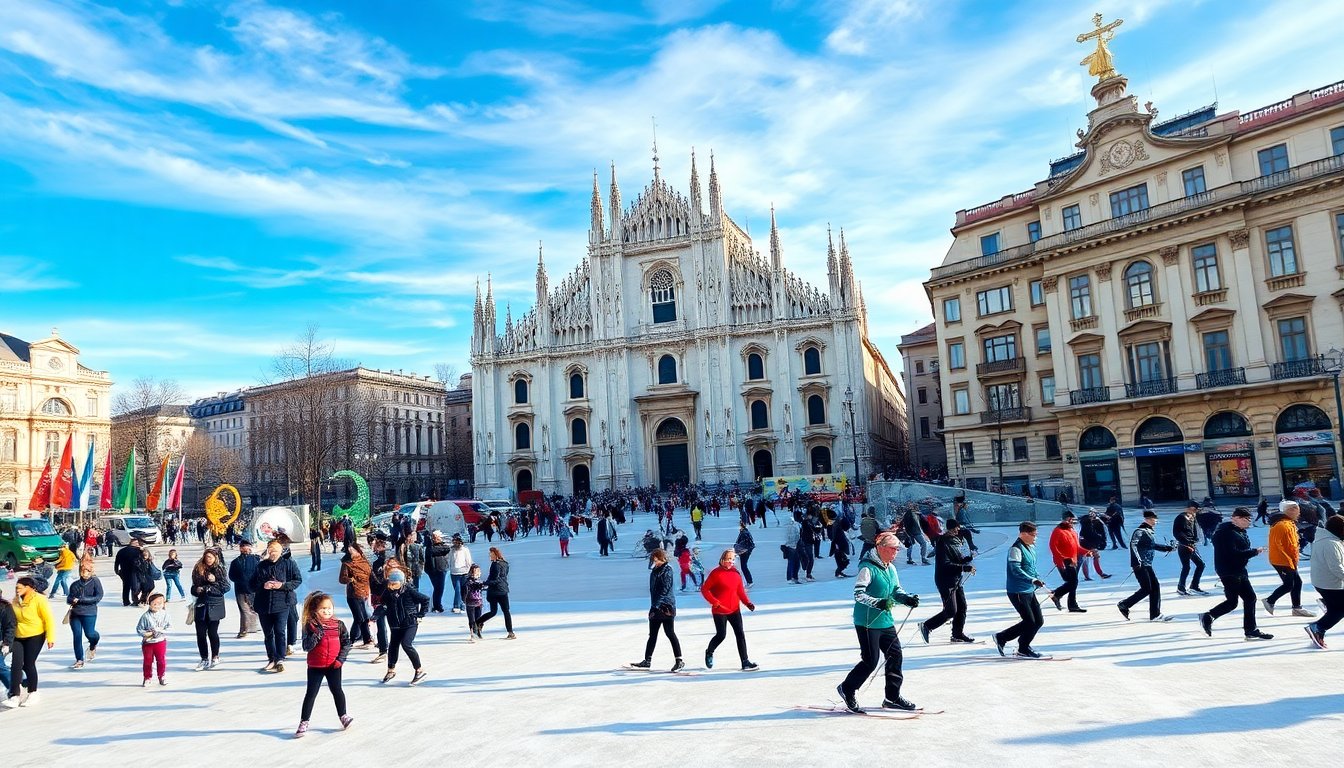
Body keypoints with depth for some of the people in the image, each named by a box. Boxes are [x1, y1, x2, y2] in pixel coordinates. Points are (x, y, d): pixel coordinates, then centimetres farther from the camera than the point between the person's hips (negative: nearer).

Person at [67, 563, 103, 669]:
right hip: (75, 613, 4)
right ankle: (79, 660, 13)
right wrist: (72, 600, -9)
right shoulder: (75, 584, 11)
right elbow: (69, 598, 16)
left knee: (89, 633, -11)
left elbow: (99, 597, -9)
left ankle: (93, 646, 27)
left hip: (89, 613, -4)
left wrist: (81, 599, -15)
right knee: (77, 636, 0)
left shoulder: (95, 581, -1)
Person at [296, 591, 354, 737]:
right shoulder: (310, 626, -10)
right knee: (311, 693, 4)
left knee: (336, 690, 9)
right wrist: (317, 634, -29)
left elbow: (346, 642, 0)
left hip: (333, 665, 1)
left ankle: (343, 716, 23)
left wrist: (341, 659, -9)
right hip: (315, 666, -1)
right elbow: (306, 647, -15)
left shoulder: (339, 624, -4)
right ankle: (304, 723, 14)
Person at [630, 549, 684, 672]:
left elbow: (665, 590, -19)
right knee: (652, 634, 11)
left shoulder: (667, 570, -12)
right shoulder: (655, 571, 13)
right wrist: (653, 606, 16)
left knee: (670, 633, -6)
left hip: (666, 607, -9)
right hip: (656, 607, 9)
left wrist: (656, 606, -22)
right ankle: (647, 661, 16)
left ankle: (679, 661, -1)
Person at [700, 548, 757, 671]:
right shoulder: (716, 573, -11)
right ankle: (709, 653, 31)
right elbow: (704, 589, -9)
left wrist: (747, 603, -6)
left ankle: (745, 662, 4)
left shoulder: (736, 573, 5)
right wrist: (715, 602, -16)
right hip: (719, 610, -5)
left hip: (735, 609, 5)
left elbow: (740, 591, 9)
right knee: (721, 635, 2)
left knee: (740, 634, 0)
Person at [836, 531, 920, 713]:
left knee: (895, 655, 9)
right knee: (871, 661, -4)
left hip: (886, 621, 8)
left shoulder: (891, 568, 10)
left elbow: (896, 590, 17)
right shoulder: (867, 567, -17)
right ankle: (847, 689, 17)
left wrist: (908, 598, -3)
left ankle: (892, 697, 23)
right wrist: (877, 603, -36)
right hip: (867, 622, -8)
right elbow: (858, 594, -23)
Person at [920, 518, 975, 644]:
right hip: (946, 581, -9)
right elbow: (945, 564, -23)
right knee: (951, 611, -8)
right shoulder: (942, 543, -17)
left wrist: (968, 558, -5)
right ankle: (926, 626, 4)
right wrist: (965, 568, -23)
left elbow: (958, 560, 16)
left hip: (956, 580, 9)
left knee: (962, 606, 11)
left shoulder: (955, 540, 11)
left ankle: (958, 634, 25)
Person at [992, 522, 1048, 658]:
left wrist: (1038, 579, 8)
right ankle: (1023, 650, 17)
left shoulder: (1031, 547, 13)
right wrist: (1033, 580, -30)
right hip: (1018, 592, -10)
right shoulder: (1016, 549, -17)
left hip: (1030, 591, 10)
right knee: (1030, 621, -5)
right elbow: (1016, 570, -25)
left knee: (1039, 621, 11)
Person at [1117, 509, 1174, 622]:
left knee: (1155, 587, 6)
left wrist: (1168, 547, 29)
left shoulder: (1148, 531, 16)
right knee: (1146, 589, -8)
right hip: (1140, 565, -9)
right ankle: (1124, 605, 3)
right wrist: (1137, 560, -30)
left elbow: (1152, 545, 31)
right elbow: (1133, 545, -23)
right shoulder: (1140, 531, -13)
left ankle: (1155, 614, 10)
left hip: (1147, 565, 9)